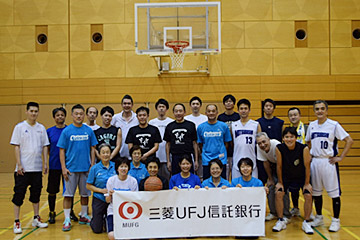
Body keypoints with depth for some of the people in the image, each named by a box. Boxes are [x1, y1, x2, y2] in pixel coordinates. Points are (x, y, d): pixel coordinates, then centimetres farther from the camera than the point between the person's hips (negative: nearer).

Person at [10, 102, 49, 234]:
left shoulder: (41, 128, 8)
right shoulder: (19, 127, -2)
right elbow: (16, 147, -5)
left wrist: (45, 163, 5)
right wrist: (19, 164, -12)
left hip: (37, 168, 4)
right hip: (23, 168, -4)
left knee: (36, 193, 11)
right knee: (19, 194, -1)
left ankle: (36, 219, 22)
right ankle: (17, 222, 8)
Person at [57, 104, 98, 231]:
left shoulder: (89, 131, 3)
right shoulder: (66, 131, -3)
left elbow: (92, 149, 8)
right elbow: (62, 150, -2)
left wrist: (92, 165, 1)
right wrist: (63, 168, -8)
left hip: (86, 168, 2)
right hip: (71, 168, -2)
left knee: (85, 193, 12)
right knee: (68, 194, 1)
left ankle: (83, 216, 26)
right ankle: (67, 220, 10)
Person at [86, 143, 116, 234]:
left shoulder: (115, 166, -2)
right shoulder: (95, 168, -7)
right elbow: (88, 186, -3)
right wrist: (101, 190, -15)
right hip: (99, 200, -1)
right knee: (97, 229, 5)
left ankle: (105, 219, 38)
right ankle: (93, 219, 38)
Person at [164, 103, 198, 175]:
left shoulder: (191, 125, 3)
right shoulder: (169, 126, 8)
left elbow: (194, 143, 4)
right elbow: (168, 144, 10)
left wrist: (196, 160, 0)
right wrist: (168, 161, 5)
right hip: (175, 158, 2)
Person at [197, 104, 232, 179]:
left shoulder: (224, 126, 0)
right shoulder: (201, 127, 2)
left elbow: (226, 142, 7)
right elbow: (200, 143, 10)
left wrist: (221, 154, 2)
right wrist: (204, 154, 6)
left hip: (221, 160, -1)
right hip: (206, 161, 1)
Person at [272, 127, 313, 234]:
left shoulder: (304, 148, -28)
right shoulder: (279, 148, -25)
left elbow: (307, 166, -17)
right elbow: (279, 166, -12)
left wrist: (306, 183, -10)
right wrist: (280, 182, -5)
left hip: (302, 176, -1)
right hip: (286, 176, 1)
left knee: (308, 196, -13)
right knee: (279, 193, -13)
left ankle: (306, 222, 6)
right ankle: (281, 221, 3)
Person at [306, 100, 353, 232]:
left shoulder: (334, 125, -7)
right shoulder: (311, 125, 7)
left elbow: (349, 140, -7)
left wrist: (340, 157, -11)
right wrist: (309, 154, 10)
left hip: (329, 162, -5)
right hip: (315, 161, 5)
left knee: (334, 192, 0)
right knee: (316, 191, 12)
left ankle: (336, 220, 13)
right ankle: (319, 217, 27)